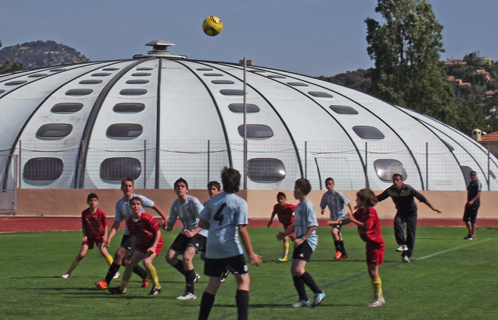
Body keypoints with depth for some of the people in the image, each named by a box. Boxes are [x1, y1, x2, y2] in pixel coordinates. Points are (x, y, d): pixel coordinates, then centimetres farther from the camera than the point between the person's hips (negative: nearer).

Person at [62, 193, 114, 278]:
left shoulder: (101, 213, -17)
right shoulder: (84, 213, -12)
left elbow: (105, 225, -3)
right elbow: (83, 226, 0)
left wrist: (105, 236, -15)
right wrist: (84, 236, -13)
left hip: (99, 235, -1)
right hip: (89, 236, 1)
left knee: (103, 251, -20)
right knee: (81, 254, -6)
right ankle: (68, 272, 6)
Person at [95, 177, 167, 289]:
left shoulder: (139, 198, -11)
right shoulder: (119, 204, 3)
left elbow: (155, 207, 2)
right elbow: (116, 224, 2)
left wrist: (165, 219, -4)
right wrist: (109, 239, -10)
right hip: (127, 234, 6)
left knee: (119, 253, -18)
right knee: (124, 260, 6)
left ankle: (106, 282, -12)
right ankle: (145, 276, 29)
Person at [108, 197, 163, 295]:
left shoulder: (147, 218, -24)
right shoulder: (129, 221, -4)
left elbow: (158, 232, -17)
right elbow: (134, 236, 9)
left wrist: (154, 247, -22)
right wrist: (132, 250, 7)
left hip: (155, 242, -7)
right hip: (143, 243, 7)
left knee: (146, 262, -27)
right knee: (130, 263, 5)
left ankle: (157, 287, -9)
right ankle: (122, 289, 21)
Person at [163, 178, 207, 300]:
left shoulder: (193, 201, -18)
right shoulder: (175, 205, 3)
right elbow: (170, 226, 6)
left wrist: (193, 233, -41)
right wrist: (164, 226, -18)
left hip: (199, 232, -8)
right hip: (186, 232, 8)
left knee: (186, 257, -27)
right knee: (169, 257, -3)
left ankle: (190, 292, -19)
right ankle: (192, 276, 21)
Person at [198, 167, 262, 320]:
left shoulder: (213, 200, 11)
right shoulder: (240, 202, -5)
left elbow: (202, 223, 13)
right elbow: (242, 230, -11)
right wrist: (251, 254, -8)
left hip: (212, 247, 5)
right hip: (230, 247, -5)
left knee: (213, 284, 12)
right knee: (244, 280, 2)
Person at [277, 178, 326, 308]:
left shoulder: (307, 205, -14)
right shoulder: (299, 206, 16)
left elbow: (313, 225, -20)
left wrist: (302, 239, -24)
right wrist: (284, 234, 20)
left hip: (308, 241, -10)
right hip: (300, 241, 10)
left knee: (299, 269, -21)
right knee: (294, 270, 8)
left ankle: (319, 293, -11)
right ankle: (303, 299, 13)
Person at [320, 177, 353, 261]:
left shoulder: (338, 194, -15)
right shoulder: (325, 195, 0)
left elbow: (348, 203, -10)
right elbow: (323, 206, 8)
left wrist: (352, 213, -16)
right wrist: (323, 210, -15)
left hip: (341, 217, -7)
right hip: (333, 218, 7)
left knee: (334, 232, -25)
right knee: (338, 236, 16)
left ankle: (338, 250, -8)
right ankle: (344, 253, 32)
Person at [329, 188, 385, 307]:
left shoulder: (371, 211, -16)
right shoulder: (360, 211, 11)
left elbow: (366, 226, -28)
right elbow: (348, 220, 11)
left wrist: (353, 220, -25)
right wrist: (335, 222, -1)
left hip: (376, 244, -10)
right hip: (370, 243, 10)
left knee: (373, 271, -10)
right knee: (371, 271, 10)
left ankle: (379, 299, -5)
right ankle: (378, 297, 16)